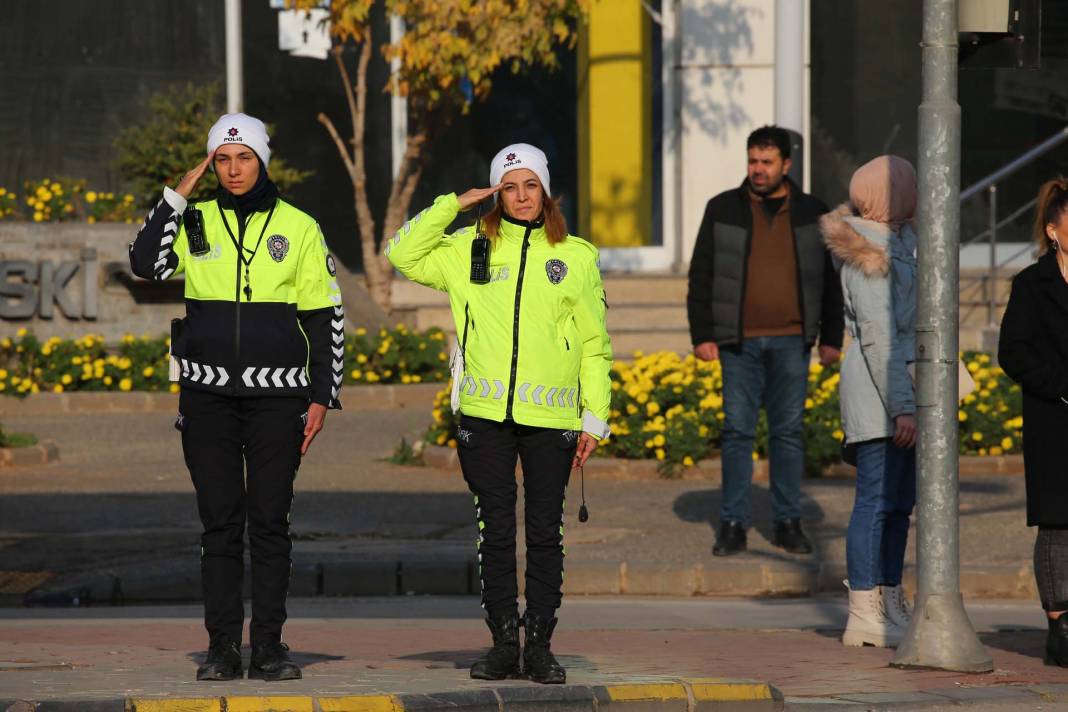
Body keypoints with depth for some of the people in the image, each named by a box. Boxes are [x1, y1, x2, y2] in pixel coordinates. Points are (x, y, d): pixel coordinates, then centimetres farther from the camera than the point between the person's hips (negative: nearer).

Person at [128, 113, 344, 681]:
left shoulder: (298, 228, 5)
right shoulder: (195, 221, 7)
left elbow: (325, 317, 7)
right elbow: (146, 263, -11)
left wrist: (322, 398, 1)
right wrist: (178, 195, -8)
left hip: (277, 395, -1)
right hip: (208, 394, 1)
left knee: (270, 521, -1)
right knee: (220, 522, 1)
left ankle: (268, 646, 4)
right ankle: (222, 647, 5)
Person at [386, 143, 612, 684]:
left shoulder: (576, 256, 8)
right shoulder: (470, 249, 9)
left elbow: (594, 345, 9)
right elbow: (402, 254, 2)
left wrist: (595, 417, 4)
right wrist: (453, 206, 0)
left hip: (551, 416, 0)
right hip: (485, 415, 0)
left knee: (545, 533, 2)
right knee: (495, 532, 3)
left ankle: (540, 644, 9)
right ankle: (504, 643, 10)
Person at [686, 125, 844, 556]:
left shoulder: (812, 214, 7)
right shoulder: (723, 210, 4)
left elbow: (830, 279, 11)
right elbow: (701, 276, 5)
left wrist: (831, 337, 5)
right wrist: (702, 334, -3)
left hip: (791, 342, 1)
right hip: (739, 342, -1)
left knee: (788, 431, 3)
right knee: (737, 431, -2)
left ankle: (788, 524, 9)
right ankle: (733, 525, 2)